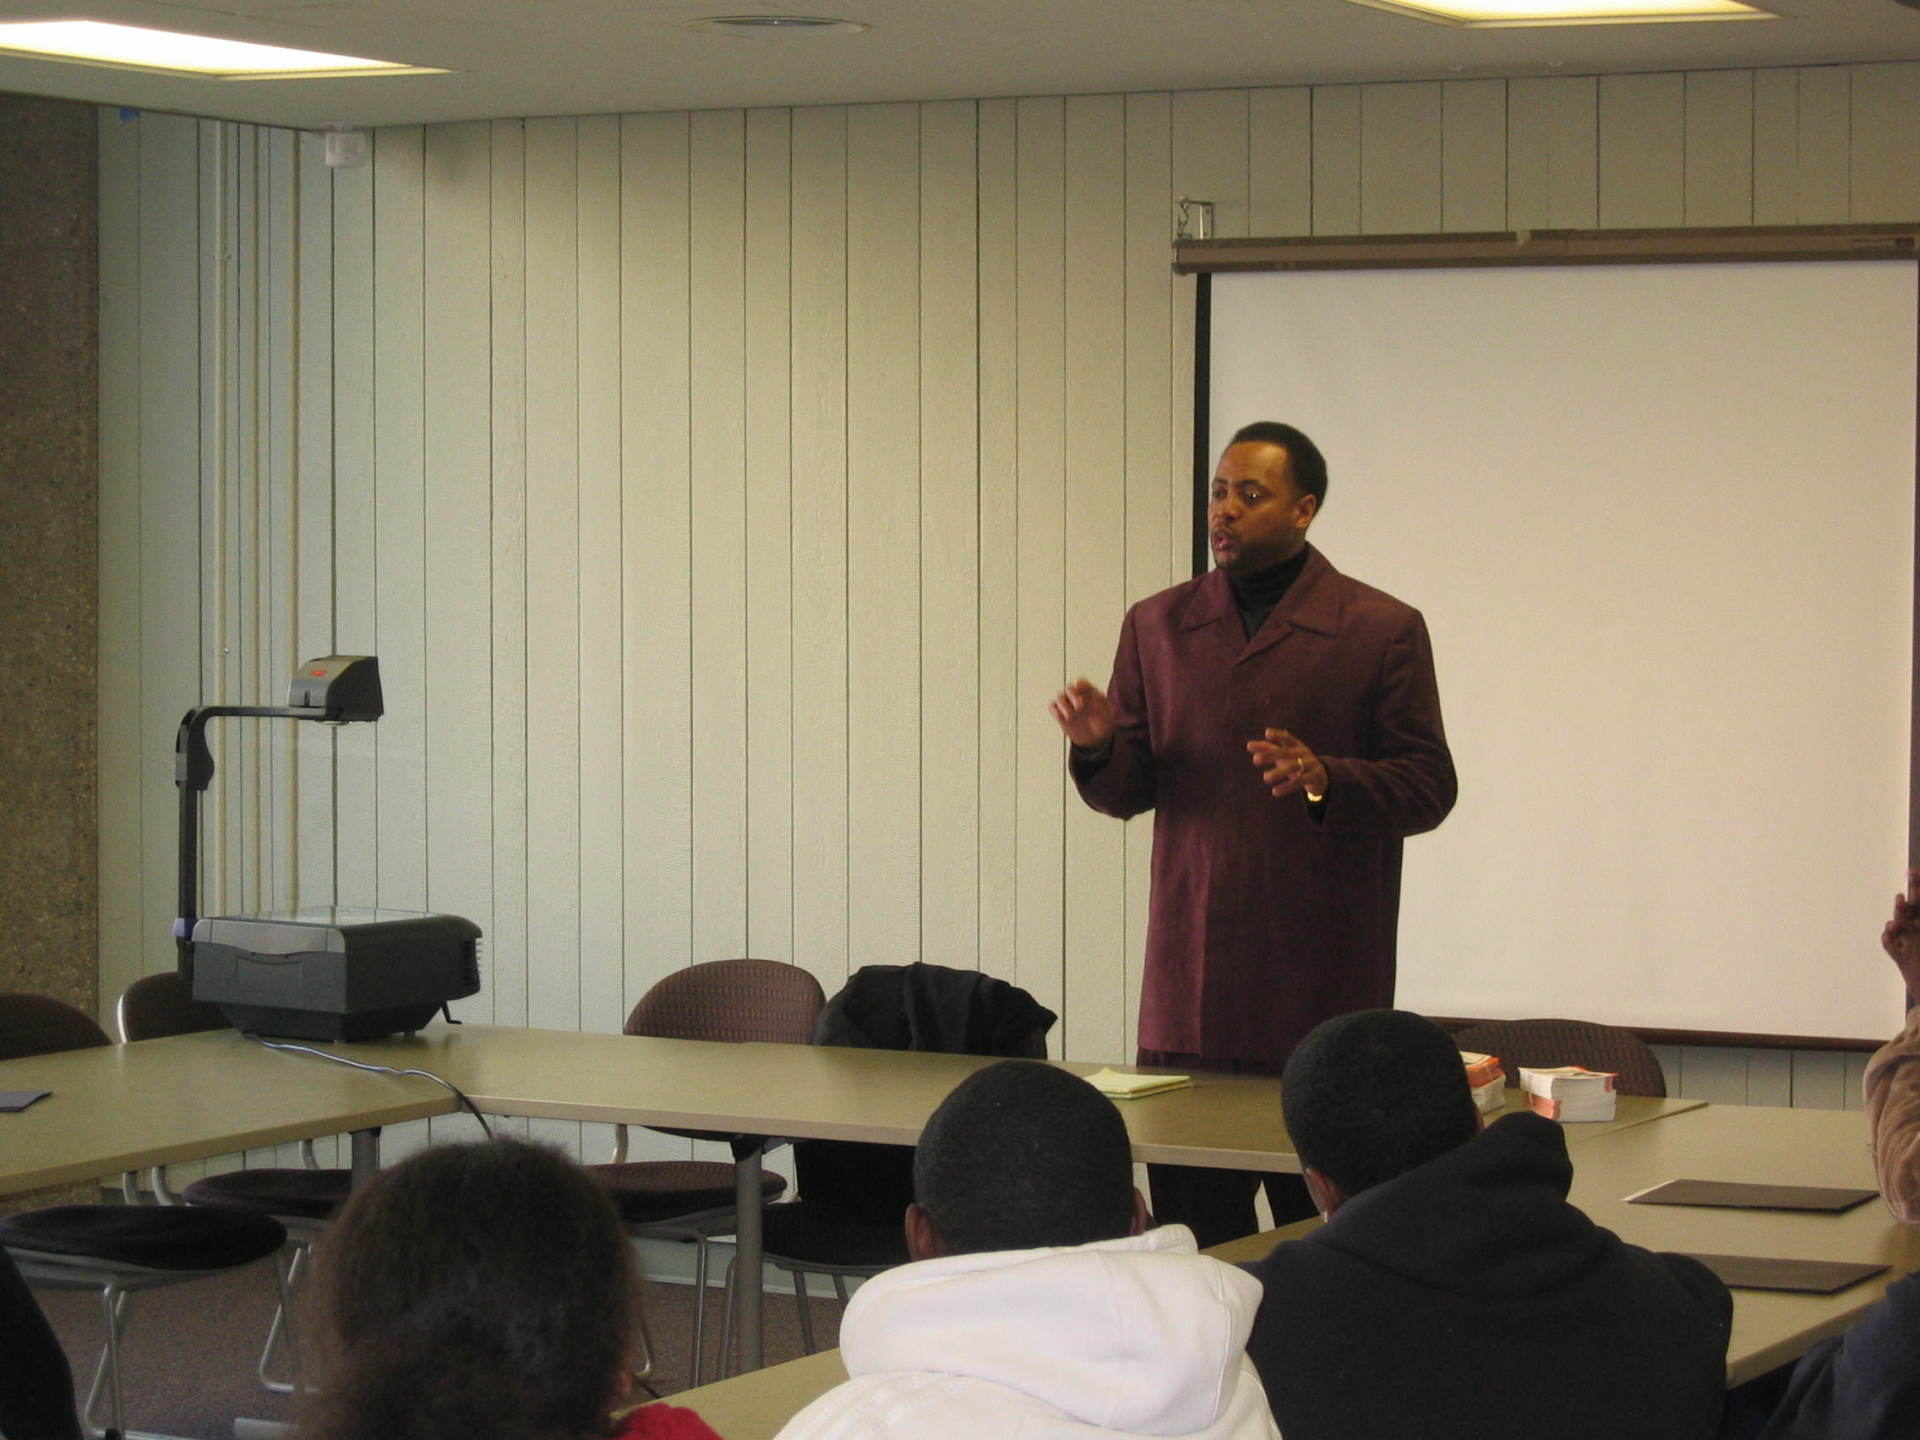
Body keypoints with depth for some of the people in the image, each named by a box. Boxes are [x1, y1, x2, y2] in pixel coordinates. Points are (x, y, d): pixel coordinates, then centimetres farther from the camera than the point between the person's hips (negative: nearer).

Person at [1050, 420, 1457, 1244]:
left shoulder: (1381, 631, 3)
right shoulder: (1158, 626, 14)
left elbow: (1428, 789, 0)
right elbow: (1128, 792, 13)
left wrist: (1322, 777, -16)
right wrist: (1098, 747, -9)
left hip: (1321, 981, -3)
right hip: (1190, 981, 3)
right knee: (1190, 1232, 2)